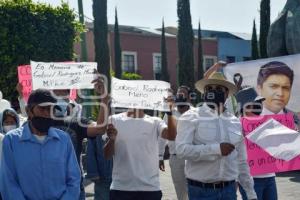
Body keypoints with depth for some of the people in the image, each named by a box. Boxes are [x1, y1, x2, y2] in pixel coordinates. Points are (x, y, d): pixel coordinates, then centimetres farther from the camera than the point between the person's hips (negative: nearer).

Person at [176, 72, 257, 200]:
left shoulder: (235, 122, 10)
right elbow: (182, 149, -17)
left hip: (229, 189, 4)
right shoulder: (191, 117, -4)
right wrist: (216, 149, -21)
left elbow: (242, 161, 14)